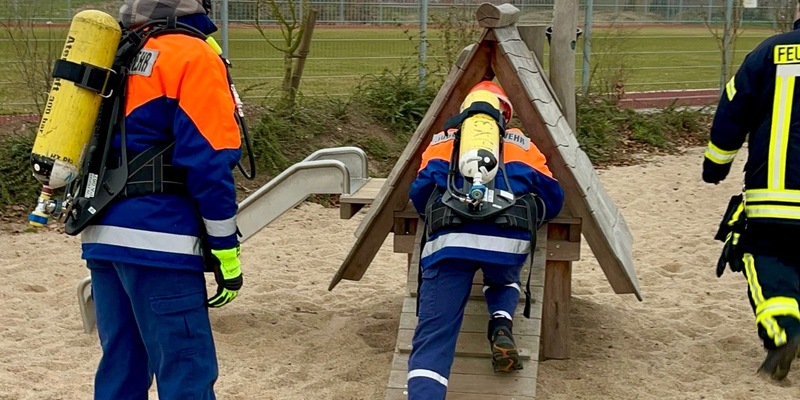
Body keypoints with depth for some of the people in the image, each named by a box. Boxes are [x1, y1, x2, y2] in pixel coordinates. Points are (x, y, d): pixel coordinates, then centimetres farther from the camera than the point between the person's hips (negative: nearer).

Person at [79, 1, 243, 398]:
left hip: (101, 237, 8)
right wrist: (227, 254, -10)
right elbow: (208, 162, -14)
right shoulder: (193, 58, -7)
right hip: (157, 241, -8)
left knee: (121, 368, 15)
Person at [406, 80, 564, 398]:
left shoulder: (442, 142, 28)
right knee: (503, 279, 35)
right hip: (507, 241, 1)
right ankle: (501, 327, 6)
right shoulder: (522, 144, 28)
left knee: (433, 338, -6)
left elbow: (419, 193, 19)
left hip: (449, 240, -1)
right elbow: (553, 198, 23)